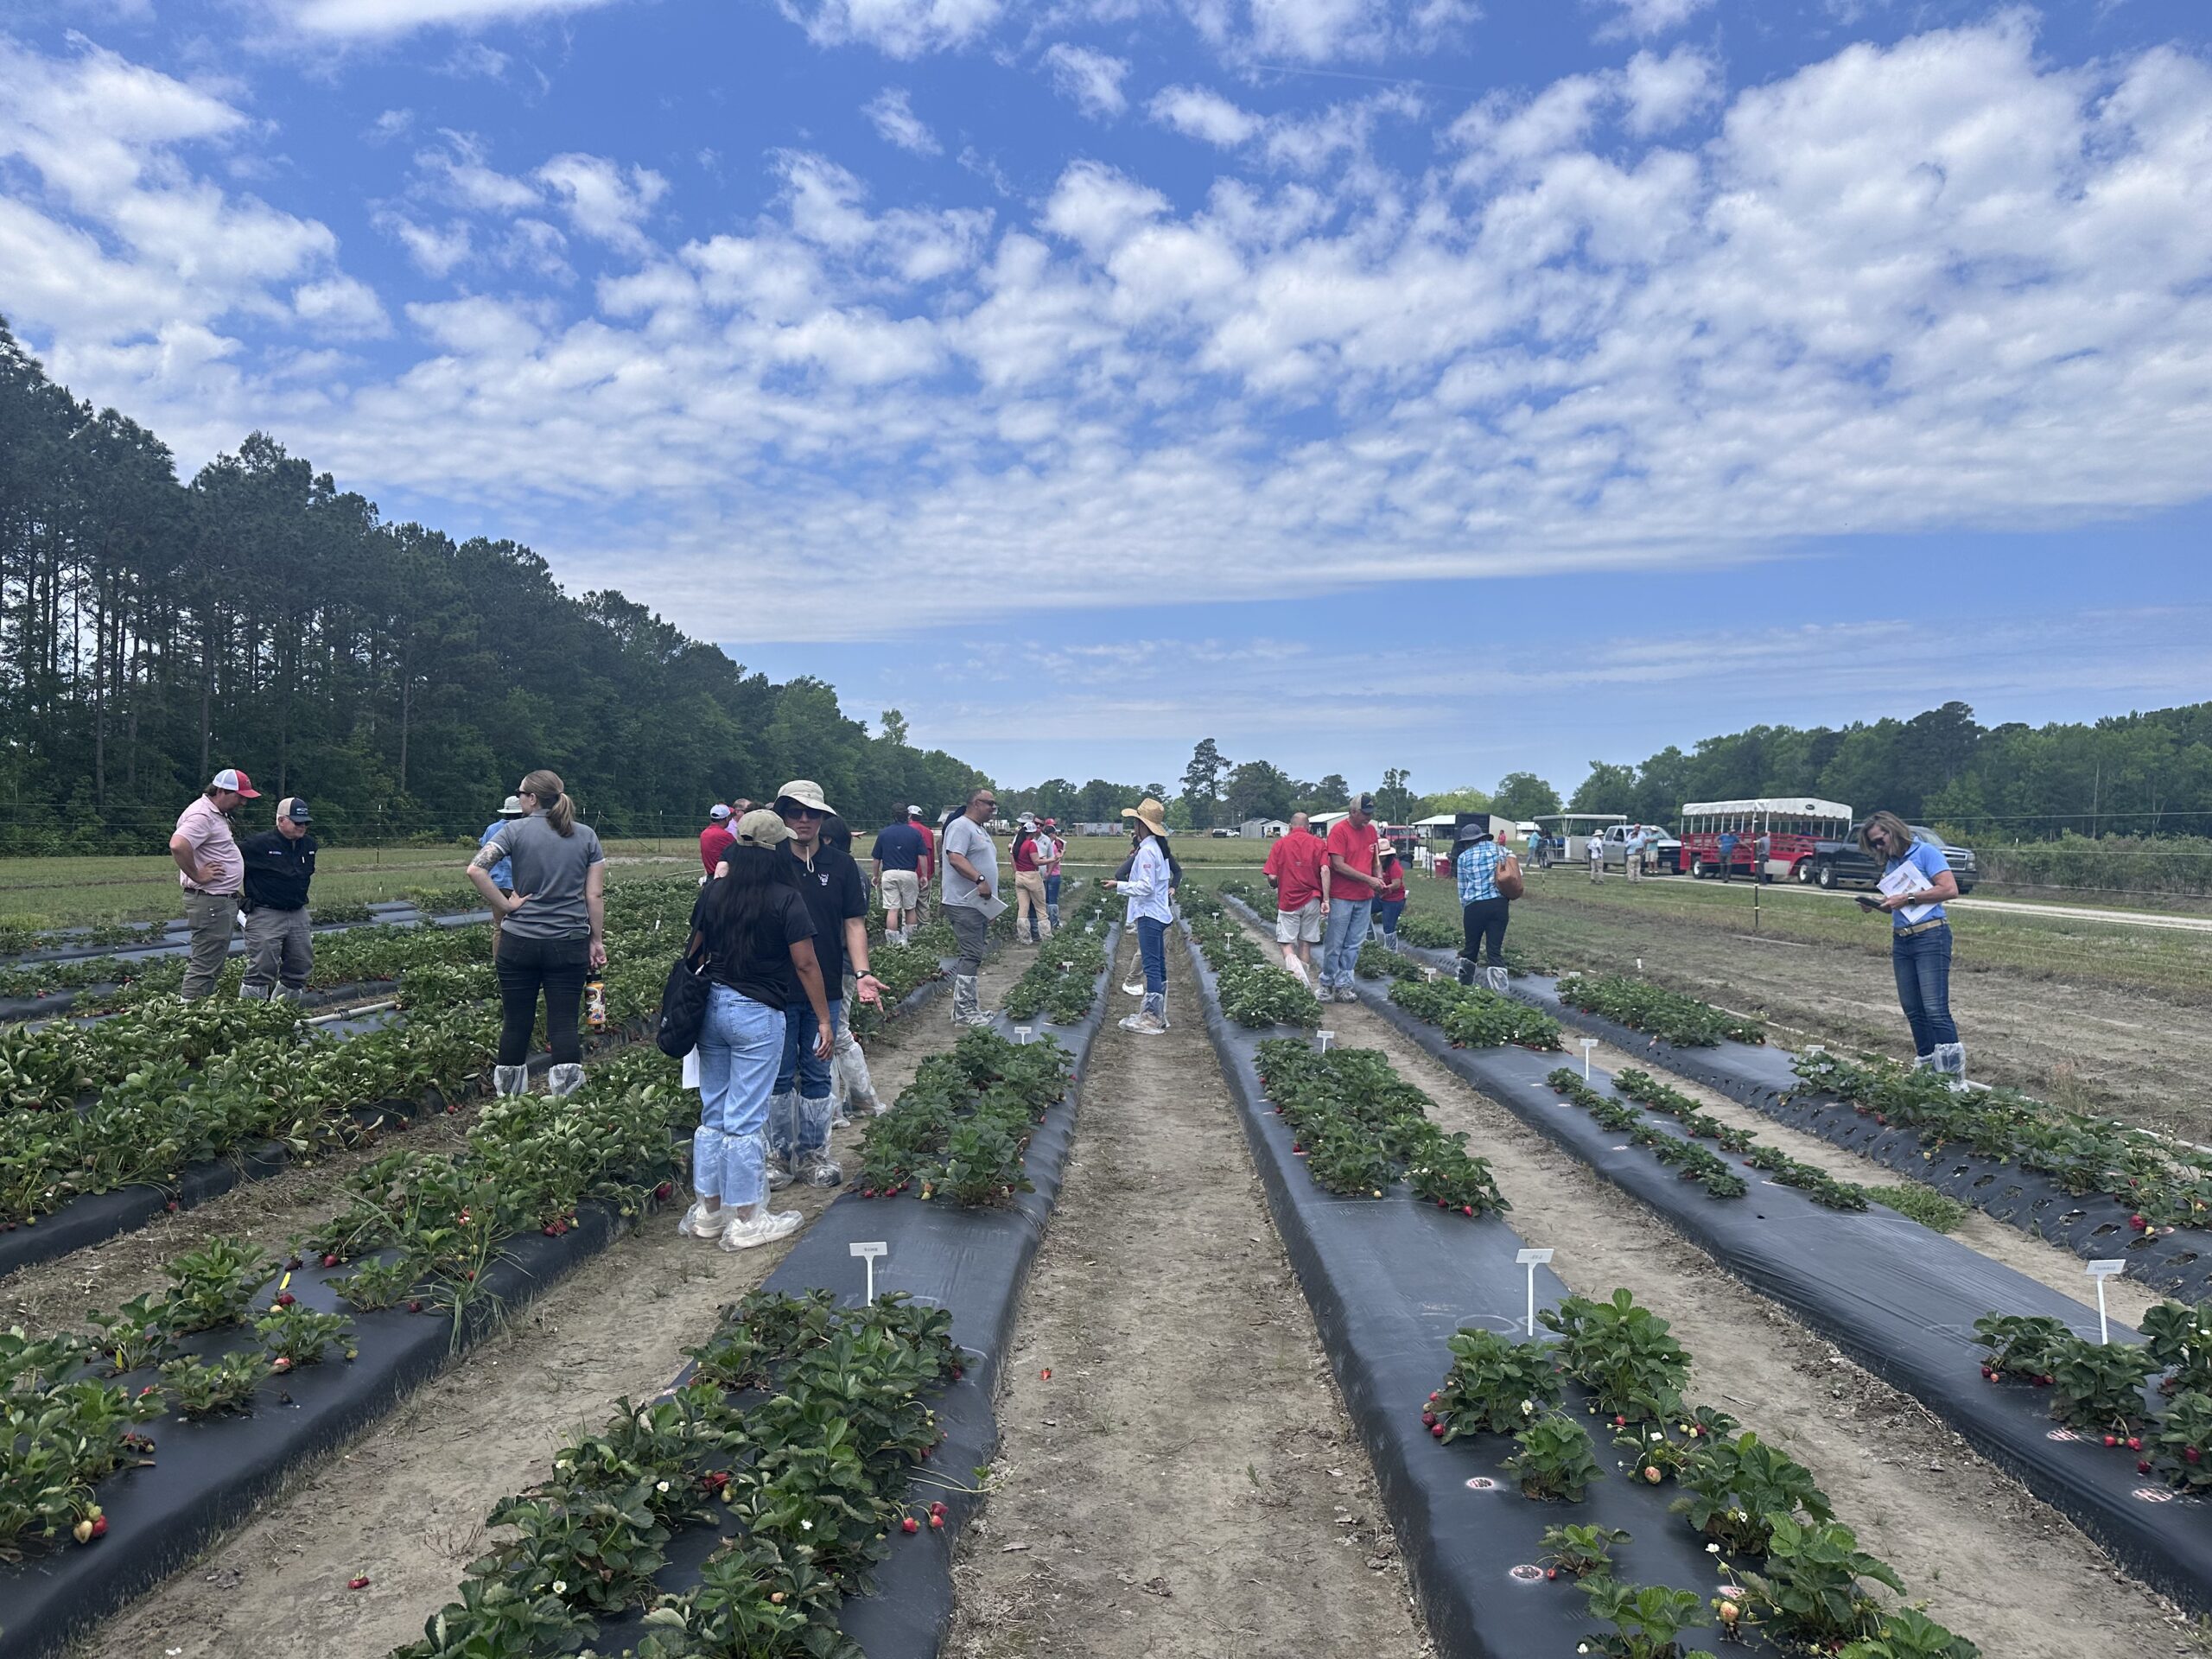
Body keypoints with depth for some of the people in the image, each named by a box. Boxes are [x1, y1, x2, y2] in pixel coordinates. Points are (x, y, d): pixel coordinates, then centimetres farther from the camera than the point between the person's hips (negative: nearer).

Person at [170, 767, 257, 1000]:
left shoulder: (217, 814, 16)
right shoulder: (202, 815, -17)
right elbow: (178, 846, -33)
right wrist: (197, 876, -21)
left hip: (223, 901, 11)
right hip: (210, 903, -11)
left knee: (213, 968, 15)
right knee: (204, 967, -8)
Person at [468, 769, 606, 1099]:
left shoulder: (515, 830, -3)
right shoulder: (587, 835, 3)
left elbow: (475, 870, -16)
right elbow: (595, 895, 1)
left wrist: (505, 906, -7)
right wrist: (597, 940, 7)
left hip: (520, 942, -1)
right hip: (570, 944, 1)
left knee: (516, 1022, 10)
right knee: (564, 1022, 3)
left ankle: (508, 1098, 22)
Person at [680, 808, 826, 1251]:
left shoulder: (715, 892, 2)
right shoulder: (786, 901, -13)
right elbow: (806, 965, -11)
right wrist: (823, 1019, -5)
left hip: (713, 1006, 6)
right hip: (758, 1014, -6)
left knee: (712, 1112, 16)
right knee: (746, 1119, 2)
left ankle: (708, 1211, 26)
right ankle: (746, 1220, 13)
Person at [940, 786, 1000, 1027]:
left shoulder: (978, 829, 21)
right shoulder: (961, 826, -11)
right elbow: (955, 858, -25)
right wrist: (980, 879, -32)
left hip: (980, 905, 11)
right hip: (965, 905, -11)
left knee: (973, 957, 13)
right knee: (971, 956, -11)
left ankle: (968, 1006, 19)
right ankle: (964, 1012, -9)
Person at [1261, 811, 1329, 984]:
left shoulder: (1281, 843, 0)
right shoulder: (1318, 843, 2)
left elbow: (1272, 878, -5)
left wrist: (1276, 886, 17)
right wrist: (1326, 899, -10)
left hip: (1287, 900, -2)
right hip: (1311, 900, 2)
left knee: (1286, 943, 2)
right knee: (1306, 943, 12)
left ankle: (1296, 971, -23)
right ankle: (1303, 979, 14)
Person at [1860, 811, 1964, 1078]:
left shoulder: (1926, 853, -5)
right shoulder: (1891, 864, 17)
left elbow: (1950, 889, -16)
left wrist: (1908, 898, -16)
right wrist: (1878, 905, 2)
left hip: (1931, 937, -8)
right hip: (1901, 941, 8)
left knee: (1935, 1009, -12)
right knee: (1912, 1010, 8)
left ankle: (1953, 1072, -10)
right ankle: (1926, 1064, 16)